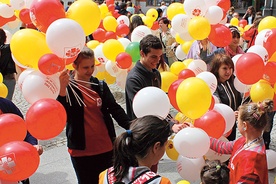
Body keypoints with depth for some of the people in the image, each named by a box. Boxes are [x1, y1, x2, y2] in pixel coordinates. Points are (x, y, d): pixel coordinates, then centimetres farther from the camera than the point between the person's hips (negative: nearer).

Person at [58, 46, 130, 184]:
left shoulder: (101, 86, 3)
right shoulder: (69, 89, -9)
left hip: (106, 148, 4)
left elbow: (115, 109, -2)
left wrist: (131, 128, -18)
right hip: (82, 152, -3)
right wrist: (62, 90, -36)